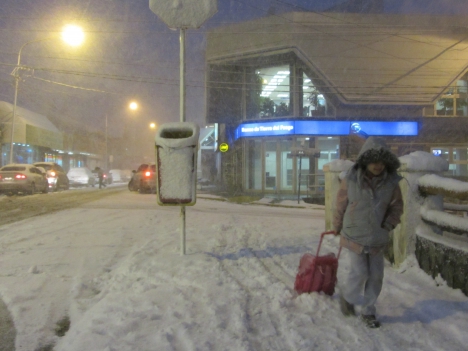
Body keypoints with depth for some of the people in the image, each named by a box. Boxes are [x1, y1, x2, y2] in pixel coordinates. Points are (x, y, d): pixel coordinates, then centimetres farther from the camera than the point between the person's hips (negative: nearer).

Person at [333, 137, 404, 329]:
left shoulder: (391, 182, -8)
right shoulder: (351, 180, -15)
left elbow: (397, 206, 3)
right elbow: (340, 206, -2)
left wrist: (389, 223, -15)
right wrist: (337, 227, 8)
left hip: (378, 238, 3)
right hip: (355, 236, -3)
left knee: (376, 276, 7)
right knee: (359, 273, -5)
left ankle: (368, 311, 26)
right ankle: (347, 295, 27)